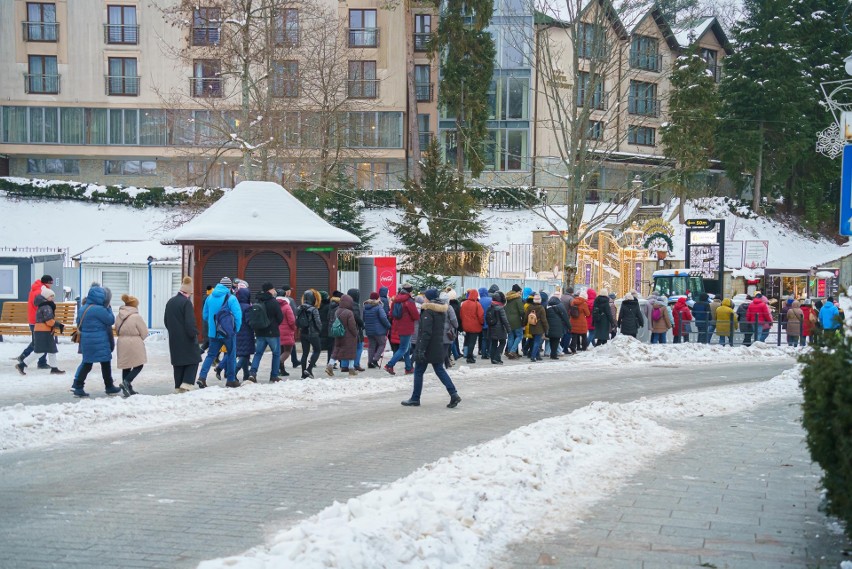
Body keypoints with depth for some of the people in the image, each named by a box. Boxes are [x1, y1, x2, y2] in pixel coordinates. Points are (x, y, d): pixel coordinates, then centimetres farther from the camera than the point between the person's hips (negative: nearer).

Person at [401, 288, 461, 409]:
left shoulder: (428, 312, -17)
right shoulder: (441, 311, 10)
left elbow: (426, 332, -23)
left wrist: (421, 349, -23)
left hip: (427, 347, -8)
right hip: (438, 347, 8)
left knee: (418, 372, 3)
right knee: (440, 370, 12)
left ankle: (415, 399, 9)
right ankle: (454, 394, -1)